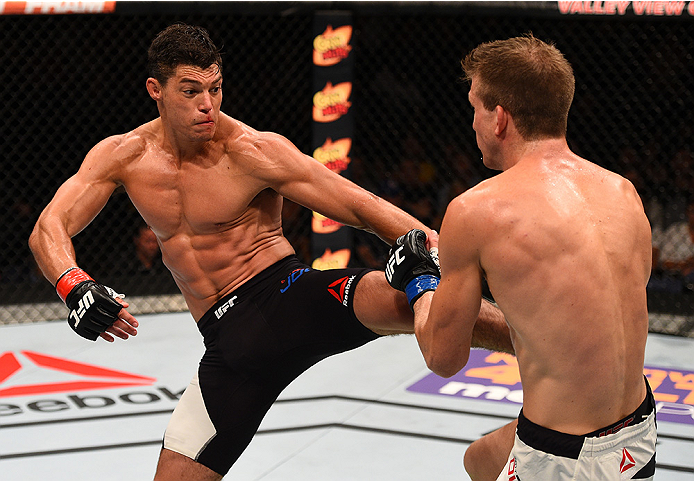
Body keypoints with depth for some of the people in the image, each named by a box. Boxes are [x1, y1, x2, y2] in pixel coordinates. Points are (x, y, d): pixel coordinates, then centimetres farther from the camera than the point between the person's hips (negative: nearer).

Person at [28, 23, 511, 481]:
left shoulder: (254, 151, -11)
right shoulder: (123, 156, 3)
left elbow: (360, 205, -14)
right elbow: (49, 229, -2)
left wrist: (439, 249, -26)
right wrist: (75, 285, -25)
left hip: (290, 296, -4)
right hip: (230, 342, 5)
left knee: (411, 298, -34)